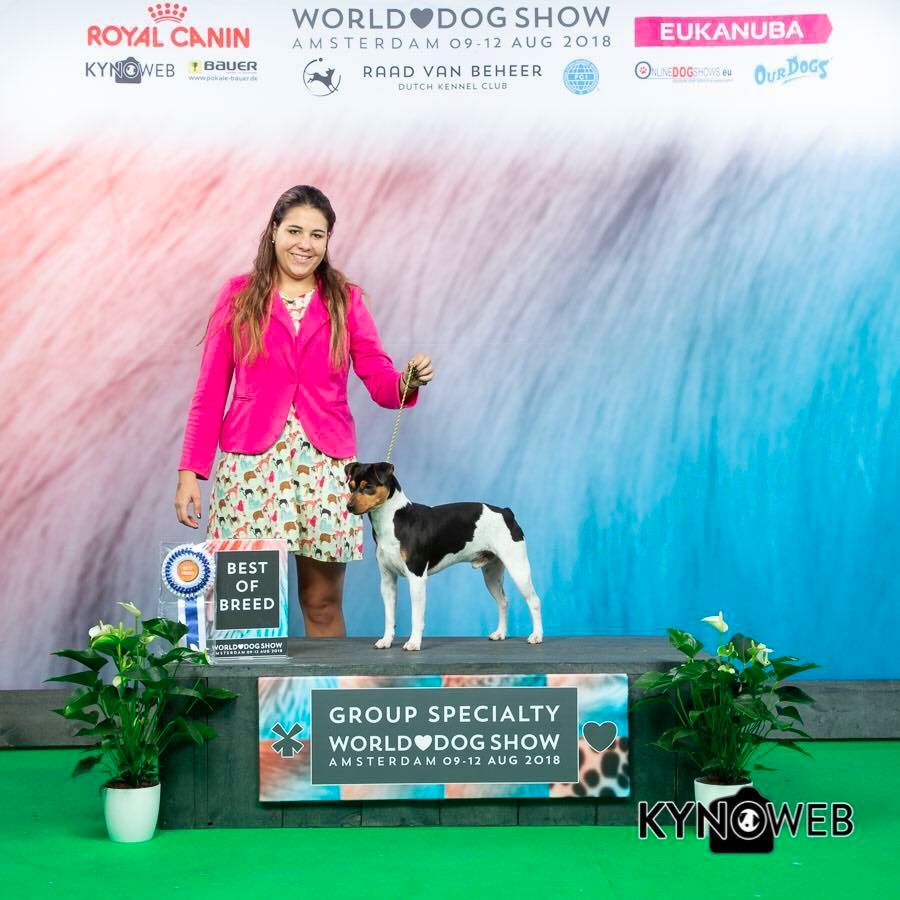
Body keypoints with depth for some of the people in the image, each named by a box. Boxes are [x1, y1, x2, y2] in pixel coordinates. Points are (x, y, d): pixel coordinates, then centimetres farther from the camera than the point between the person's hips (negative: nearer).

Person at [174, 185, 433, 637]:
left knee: (323, 605, 4)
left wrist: (408, 382, -20)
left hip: (324, 463, 1)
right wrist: (191, 470, -1)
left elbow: (380, 381, 2)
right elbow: (210, 392, 5)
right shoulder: (239, 295, 6)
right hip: (251, 462, -1)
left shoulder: (345, 300, 10)